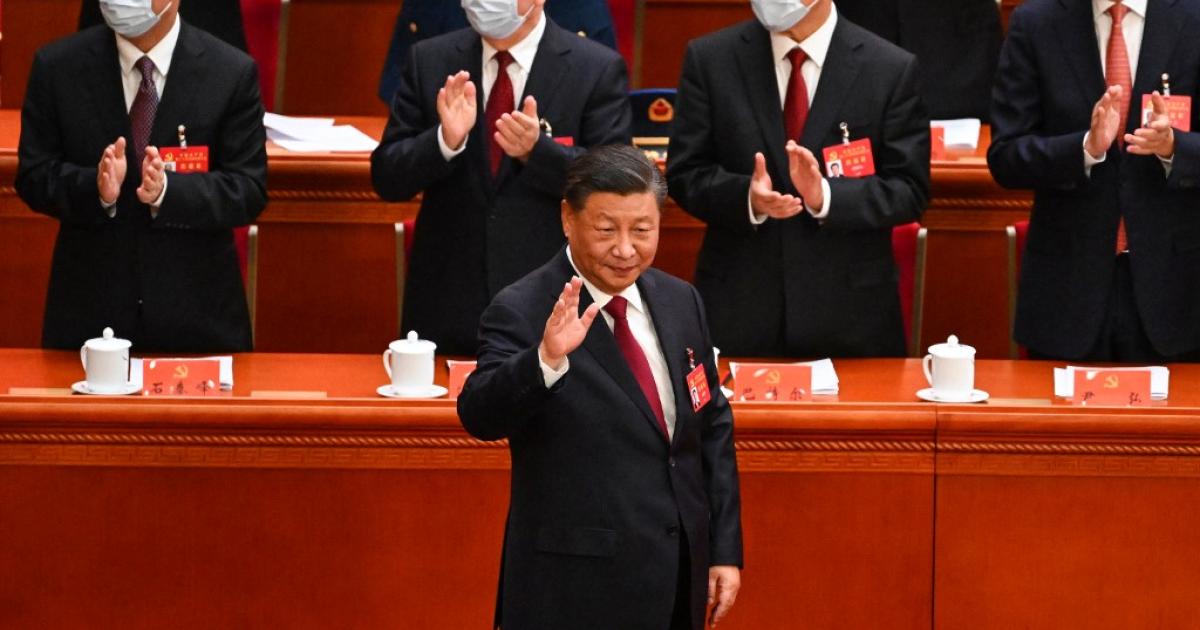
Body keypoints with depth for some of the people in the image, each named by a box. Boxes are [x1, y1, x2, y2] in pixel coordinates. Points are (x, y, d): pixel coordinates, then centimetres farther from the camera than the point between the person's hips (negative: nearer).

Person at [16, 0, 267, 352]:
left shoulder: (232, 73, -5)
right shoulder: (57, 68, -1)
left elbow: (248, 190, -7)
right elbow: (33, 176, 0)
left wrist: (167, 191, -25)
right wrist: (95, 188, -21)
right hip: (89, 305, 1)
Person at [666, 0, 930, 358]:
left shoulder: (892, 70, -3)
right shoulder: (710, 59, 2)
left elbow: (909, 192, -3)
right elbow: (684, 174, 2)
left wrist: (826, 196, -21)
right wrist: (746, 196, -19)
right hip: (739, 303, 1)